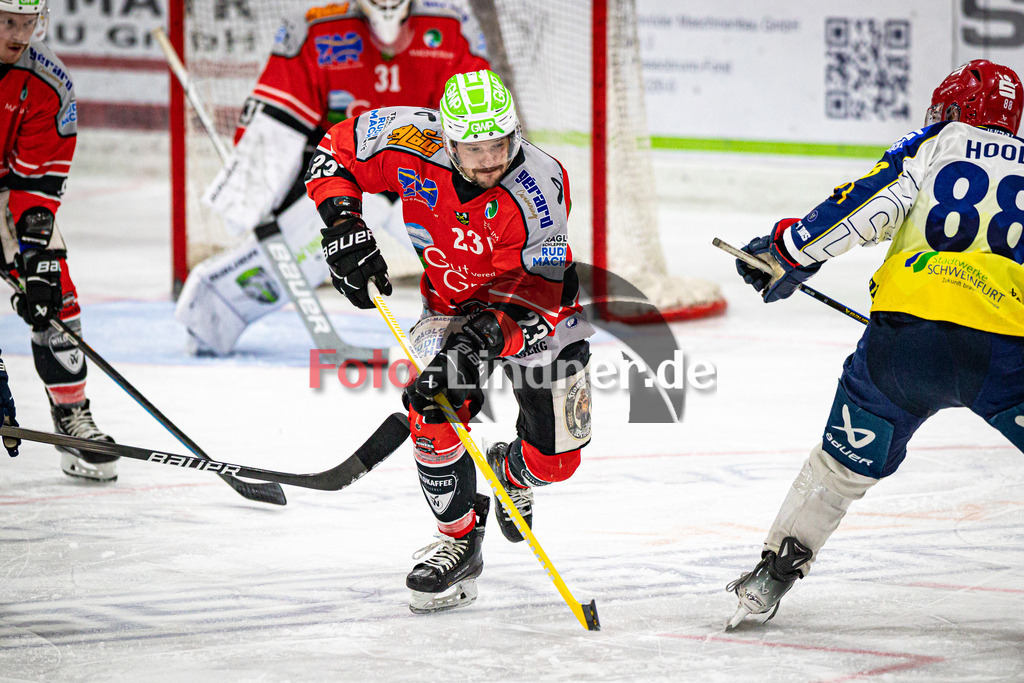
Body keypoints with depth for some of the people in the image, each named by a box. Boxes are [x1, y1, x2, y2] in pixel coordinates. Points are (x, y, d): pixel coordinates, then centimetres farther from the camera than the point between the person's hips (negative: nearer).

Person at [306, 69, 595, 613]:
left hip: (538, 309, -2)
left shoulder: (540, 190, -35)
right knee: (434, 413, -24)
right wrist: (344, 226, -23)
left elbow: (535, 298, -36)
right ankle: (459, 539, -2)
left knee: (554, 456, -5)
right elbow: (336, 150, -9)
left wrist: (483, 339, -50)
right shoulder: (414, 144, -28)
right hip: (452, 303, 2)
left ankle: (511, 473, 34)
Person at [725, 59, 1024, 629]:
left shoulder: (935, 145, 14)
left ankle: (775, 572, 21)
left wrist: (791, 252, 9)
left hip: (908, 334, 1)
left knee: (845, 463, 19)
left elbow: (870, 204, 1)